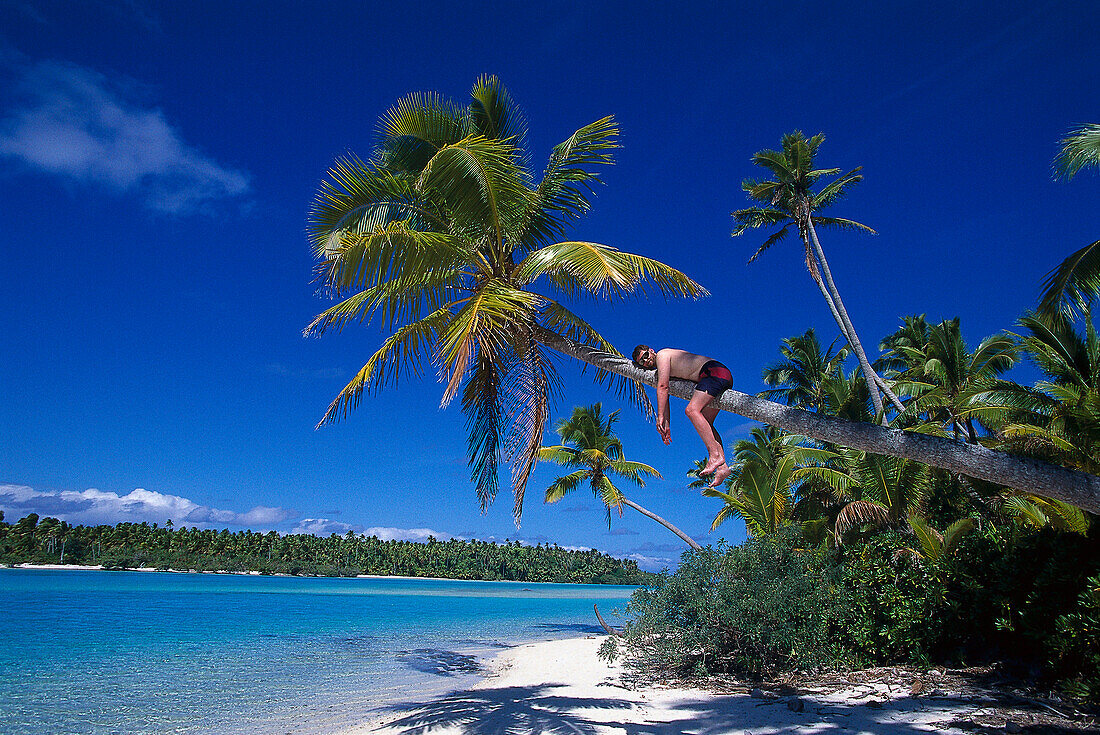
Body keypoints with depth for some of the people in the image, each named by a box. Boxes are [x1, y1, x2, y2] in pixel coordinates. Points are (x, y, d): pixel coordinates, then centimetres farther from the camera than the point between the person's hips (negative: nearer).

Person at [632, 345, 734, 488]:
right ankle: (722, 467, -5)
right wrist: (666, 425, 19)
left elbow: (663, 387, -13)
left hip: (715, 371, -10)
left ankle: (715, 454, -31)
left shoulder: (661, 355, -3)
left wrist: (660, 417, -15)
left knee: (691, 410, -23)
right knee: (706, 424, 6)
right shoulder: (660, 370, 26)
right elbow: (664, 397, 25)